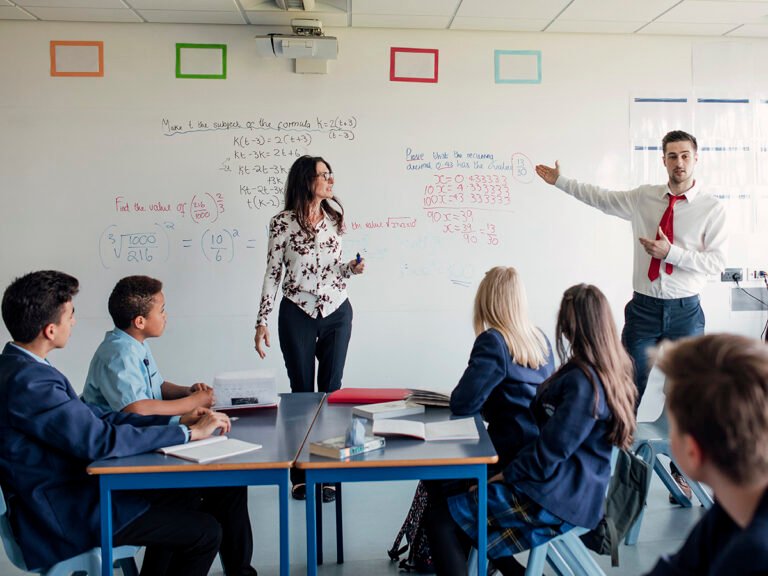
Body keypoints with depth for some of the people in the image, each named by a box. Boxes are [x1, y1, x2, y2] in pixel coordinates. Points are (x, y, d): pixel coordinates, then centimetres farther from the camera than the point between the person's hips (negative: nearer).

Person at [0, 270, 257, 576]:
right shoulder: (25, 381, -24)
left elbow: (96, 416, 9)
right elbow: (101, 440, -27)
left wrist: (176, 421, 2)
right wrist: (189, 432, -18)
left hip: (74, 486, 10)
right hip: (62, 517, -10)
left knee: (184, 494, 15)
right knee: (205, 532, -10)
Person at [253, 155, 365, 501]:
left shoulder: (335, 218, 5)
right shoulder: (282, 223, -7)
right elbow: (272, 274, -3)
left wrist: (351, 268, -7)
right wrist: (262, 322, -7)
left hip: (337, 312, 3)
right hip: (297, 315, -3)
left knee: (331, 391, 4)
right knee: (301, 393, 4)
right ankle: (300, 475, 18)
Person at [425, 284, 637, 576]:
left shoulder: (582, 380, -21)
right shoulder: (611, 372, 8)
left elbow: (551, 448, -21)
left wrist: (507, 473, -7)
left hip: (556, 498, -10)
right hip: (571, 488, 10)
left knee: (442, 518, -11)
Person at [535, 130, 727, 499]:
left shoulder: (711, 209, -4)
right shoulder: (643, 198, 3)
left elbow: (717, 262, -9)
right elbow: (600, 198, 14)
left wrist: (671, 252, -20)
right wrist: (560, 181, 14)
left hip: (685, 312, -1)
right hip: (644, 307, 1)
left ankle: (682, 471, 25)